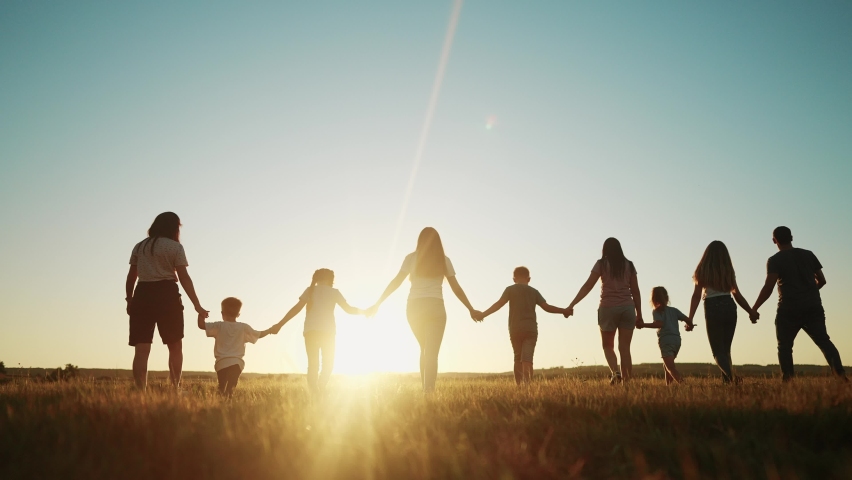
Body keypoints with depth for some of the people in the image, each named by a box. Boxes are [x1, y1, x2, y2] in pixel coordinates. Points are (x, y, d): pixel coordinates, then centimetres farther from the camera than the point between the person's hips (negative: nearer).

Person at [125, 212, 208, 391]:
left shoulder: (139, 247, 14)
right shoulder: (175, 247, 0)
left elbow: (131, 277, 14)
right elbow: (184, 278, -7)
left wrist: (129, 300, 26)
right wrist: (197, 306, -7)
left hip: (142, 295, 4)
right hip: (166, 295, -4)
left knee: (142, 350, 1)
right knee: (175, 346, 9)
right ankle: (176, 389, 5)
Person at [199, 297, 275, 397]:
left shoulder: (219, 326, 3)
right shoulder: (243, 328, 8)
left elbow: (201, 325, -1)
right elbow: (259, 334, 17)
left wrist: (200, 313, 17)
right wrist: (270, 330, 35)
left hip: (222, 363, -1)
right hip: (236, 363, 1)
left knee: (222, 388, 7)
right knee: (230, 388, -1)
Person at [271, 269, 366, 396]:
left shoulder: (310, 290, 13)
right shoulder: (334, 292, 11)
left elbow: (296, 308, 1)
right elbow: (349, 309, 11)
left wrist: (280, 324, 0)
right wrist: (363, 312, 29)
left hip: (310, 330, 2)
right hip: (327, 330, -2)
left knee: (313, 364, 6)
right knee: (328, 363, 7)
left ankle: (314, 394, -8)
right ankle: (320, 391, -16)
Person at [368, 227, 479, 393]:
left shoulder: (412, 258, 4)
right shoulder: (444, 260, 6)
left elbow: (396, 282, -1)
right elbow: (456, 288, 5)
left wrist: (377, 304, 3)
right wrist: (471, 309, 13)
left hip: (415, 308, 1)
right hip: (435, 308, -1)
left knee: (426, 350, 20)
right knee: (432, 353, -1)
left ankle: (426, 390, 16)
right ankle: (429, 391, -11)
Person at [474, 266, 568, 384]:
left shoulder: (510, 289, 6)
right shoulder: (534, 291, 12)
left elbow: (499, 304, -4)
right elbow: (547, 307, 6)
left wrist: (483, 314, -1)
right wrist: (563, 311, 15)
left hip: (515, 329, 0)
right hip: (530, 329, 0)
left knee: (518, 358, 13)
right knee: (527, 358, -8)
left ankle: (519, 385, 6)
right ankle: (527, 384, -26)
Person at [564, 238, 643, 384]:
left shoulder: (601, 264, 2)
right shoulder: (629, 265, 10)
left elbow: (587, 286, -4)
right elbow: (635, 291, 9)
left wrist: (571, 305, -3)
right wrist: (639, 314, 15)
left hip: (608, 308, -2)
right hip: (627, 308, 2)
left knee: (608, 346, 13)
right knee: (624, 348, 5)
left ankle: (615, 372, -11)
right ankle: (626, 382, -1)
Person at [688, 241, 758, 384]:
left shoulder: (703, 271, 0)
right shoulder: (728, 271, 9)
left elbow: (696, 296, -6)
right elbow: (737, 295, 8)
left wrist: (690, 318, -7)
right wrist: (751, 312, 17)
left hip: (712, 309, -3)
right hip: (729, 308, 3)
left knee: (718, 351, 2)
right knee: (725, 349, 17)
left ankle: (731, 376, -23)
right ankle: (727, 380, 10)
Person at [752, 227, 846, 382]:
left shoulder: (775, 260, -4)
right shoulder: (809, 255, 11)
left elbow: (768, 287, -15)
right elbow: (822, 280, 15)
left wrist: (754, 309, -10)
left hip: (789, 310, -4)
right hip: (813, 307, 4)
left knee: (784, 345, 6)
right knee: (823, 340, 6)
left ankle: (788, 379, -4)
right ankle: (840, 373, -9)